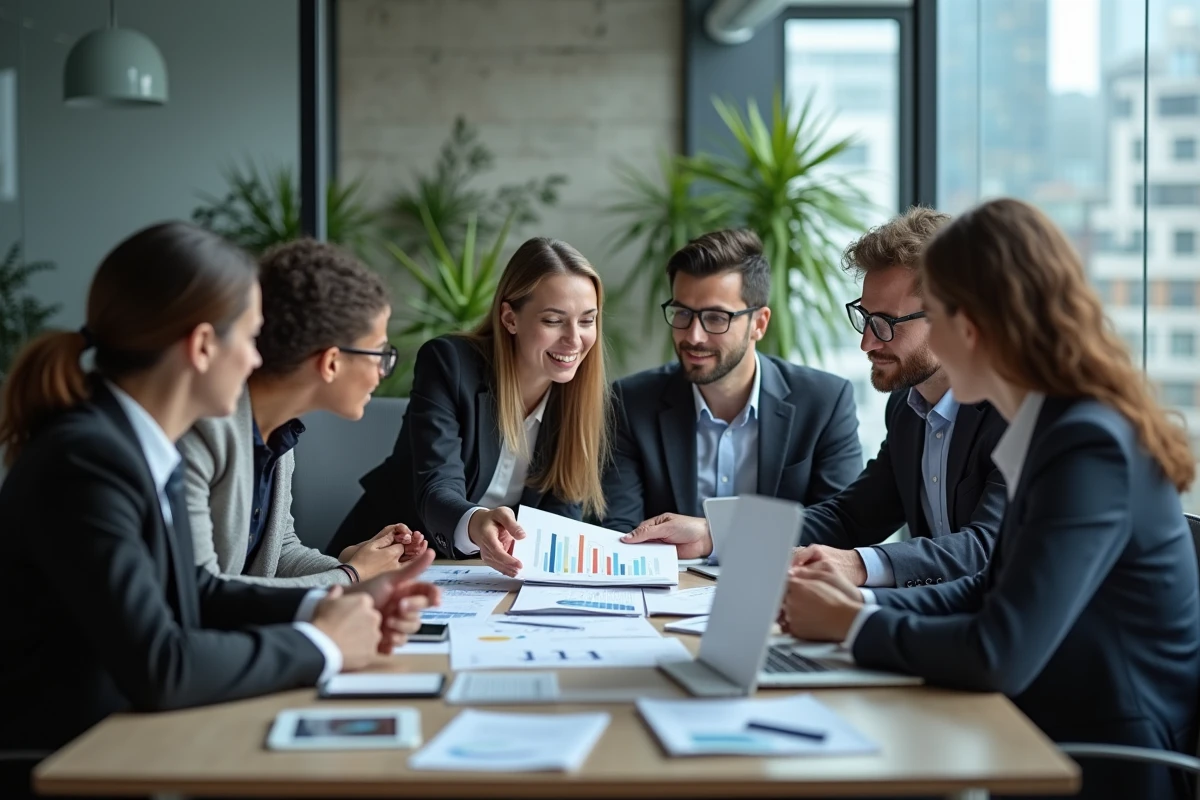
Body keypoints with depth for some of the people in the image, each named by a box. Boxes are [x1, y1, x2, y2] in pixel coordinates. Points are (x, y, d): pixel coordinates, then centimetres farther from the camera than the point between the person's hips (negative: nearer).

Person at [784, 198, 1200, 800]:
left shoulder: (1088, 446, -22)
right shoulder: (1059, 429, 5)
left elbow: (999, 654, -26)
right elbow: (994, 591, 14)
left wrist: (851, 626, -12)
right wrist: (863, 603, 1)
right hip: (1057, 740, 7)